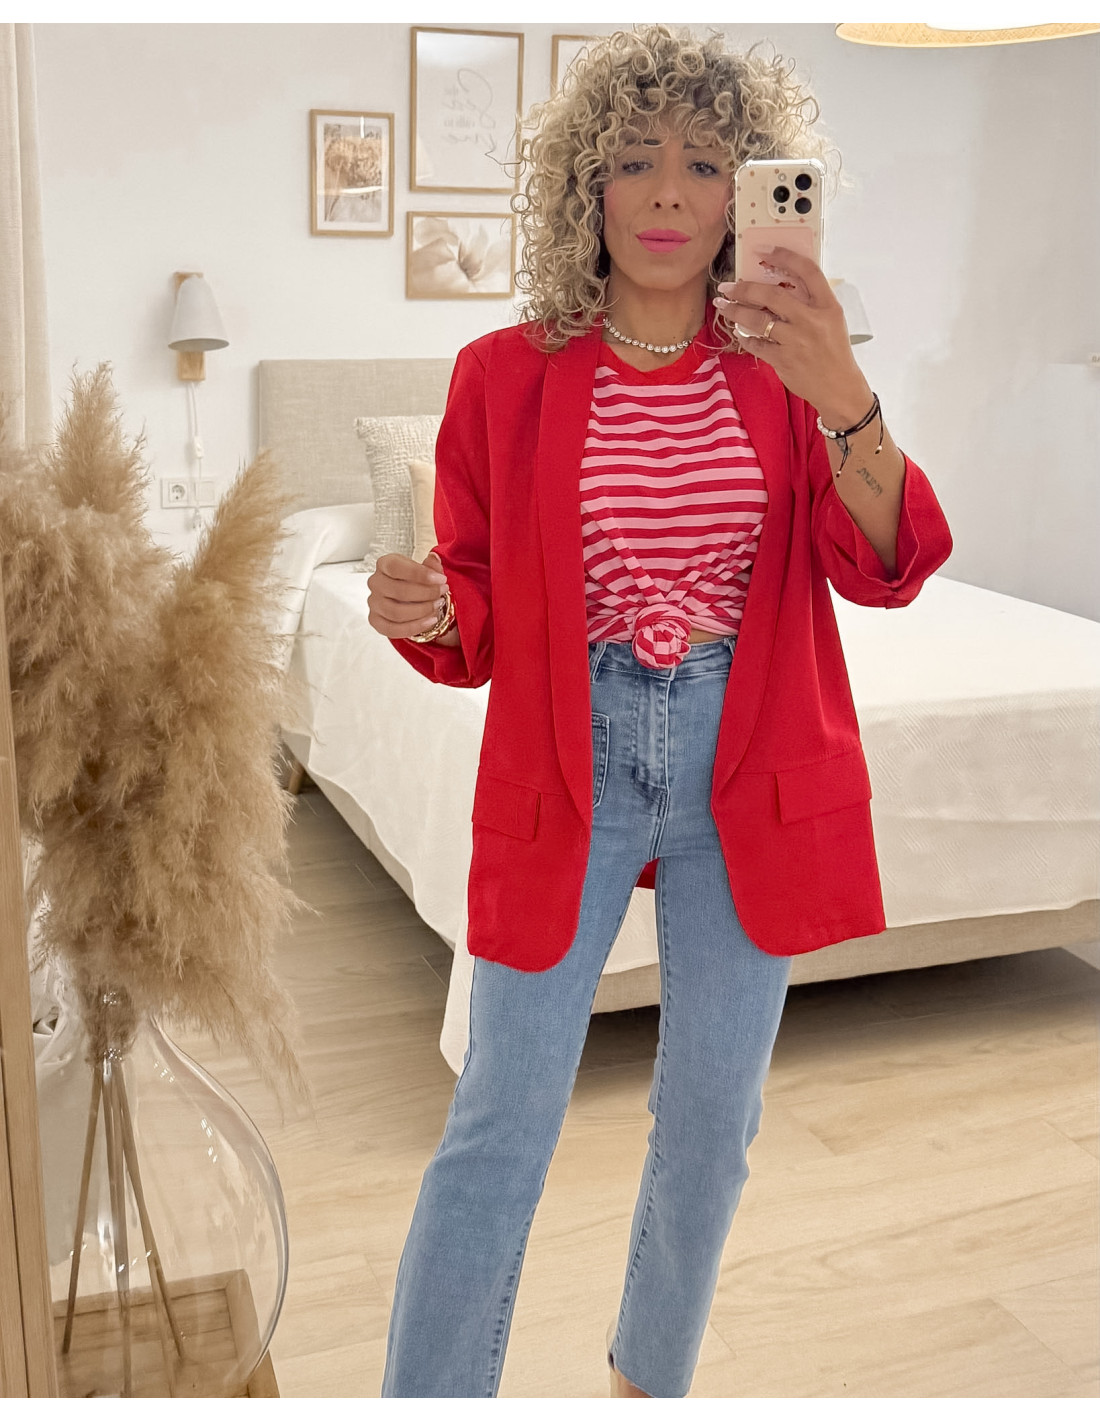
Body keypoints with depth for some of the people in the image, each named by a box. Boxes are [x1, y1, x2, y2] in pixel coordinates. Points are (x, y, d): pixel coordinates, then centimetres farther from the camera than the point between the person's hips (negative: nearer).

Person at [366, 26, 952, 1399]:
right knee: (499, 1125, -2)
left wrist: (846, 403, -31)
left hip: (748, 770, 2)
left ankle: (653, 1377, 39)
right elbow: (478, 620, 2)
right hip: (565, 764, -2)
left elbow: (886, 567, -14)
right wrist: (424, 612, -22)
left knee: (711, 1116, 14)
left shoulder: (784, 371, 0)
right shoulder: (505, 374, -3)